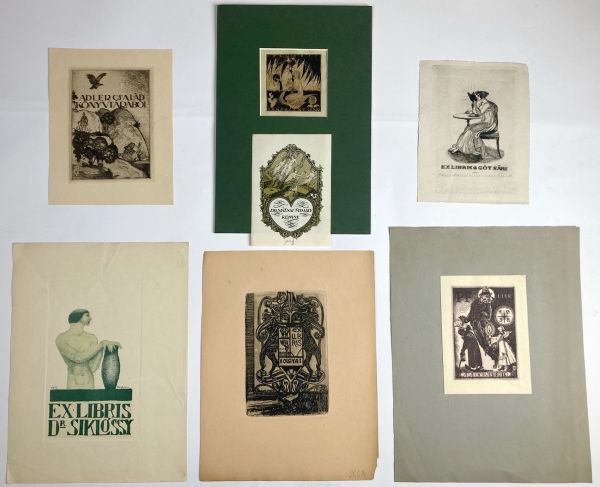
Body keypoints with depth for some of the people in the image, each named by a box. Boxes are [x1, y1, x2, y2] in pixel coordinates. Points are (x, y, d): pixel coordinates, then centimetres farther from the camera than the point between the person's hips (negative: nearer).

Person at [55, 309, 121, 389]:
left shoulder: (92, 338, 3)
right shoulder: (61, 339, -5)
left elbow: (92, 368, -7)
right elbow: (78, 357, -20)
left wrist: (103, 346, -17)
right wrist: (102, 344, -19)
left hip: (89, 386, 3)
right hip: (72, 387, -3)